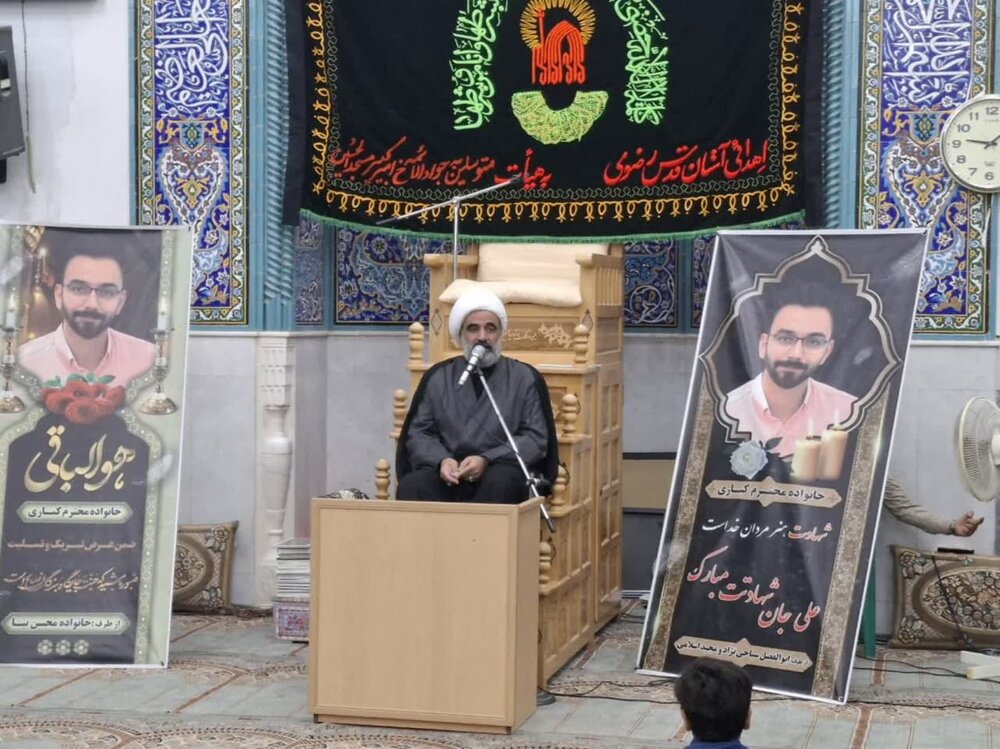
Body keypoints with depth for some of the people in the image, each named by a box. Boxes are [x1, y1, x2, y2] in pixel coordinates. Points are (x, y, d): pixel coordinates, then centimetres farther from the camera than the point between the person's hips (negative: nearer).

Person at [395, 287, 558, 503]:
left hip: (499, 471, -1)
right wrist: (442, 460, -9)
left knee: (501, 482, -37)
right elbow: (418, 433, 14)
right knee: (411, 487, -31)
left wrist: (487, 460, -13)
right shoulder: (438, 377, 17)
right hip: (448, 476, 1)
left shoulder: (525, 378, 11)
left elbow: (535, 438, 3)